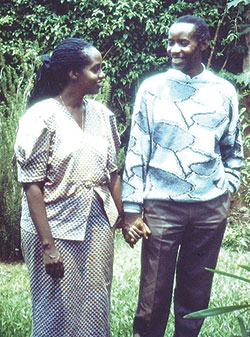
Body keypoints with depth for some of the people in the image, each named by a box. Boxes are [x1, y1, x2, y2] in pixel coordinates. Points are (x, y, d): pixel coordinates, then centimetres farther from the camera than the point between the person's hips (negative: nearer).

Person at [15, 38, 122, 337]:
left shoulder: (101, 114, 6)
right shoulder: (41, 118, -13)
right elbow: (32, 186, -15)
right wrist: (48, 245, -18)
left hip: (98, 225, 6)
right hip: (57, 227, -5)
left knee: (95, 307, 11)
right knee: (61, 312, 4)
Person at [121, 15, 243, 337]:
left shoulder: (224, 92, 5)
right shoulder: (152, 89, 1)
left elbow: (233, 149, 15)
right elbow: (136, 150, 0)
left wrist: (226, 189, 3)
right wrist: (131, 208, -5)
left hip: (210, 209, 2)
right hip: (161, 205, -2)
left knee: (196, 292, 10)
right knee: (154, 293, 0)